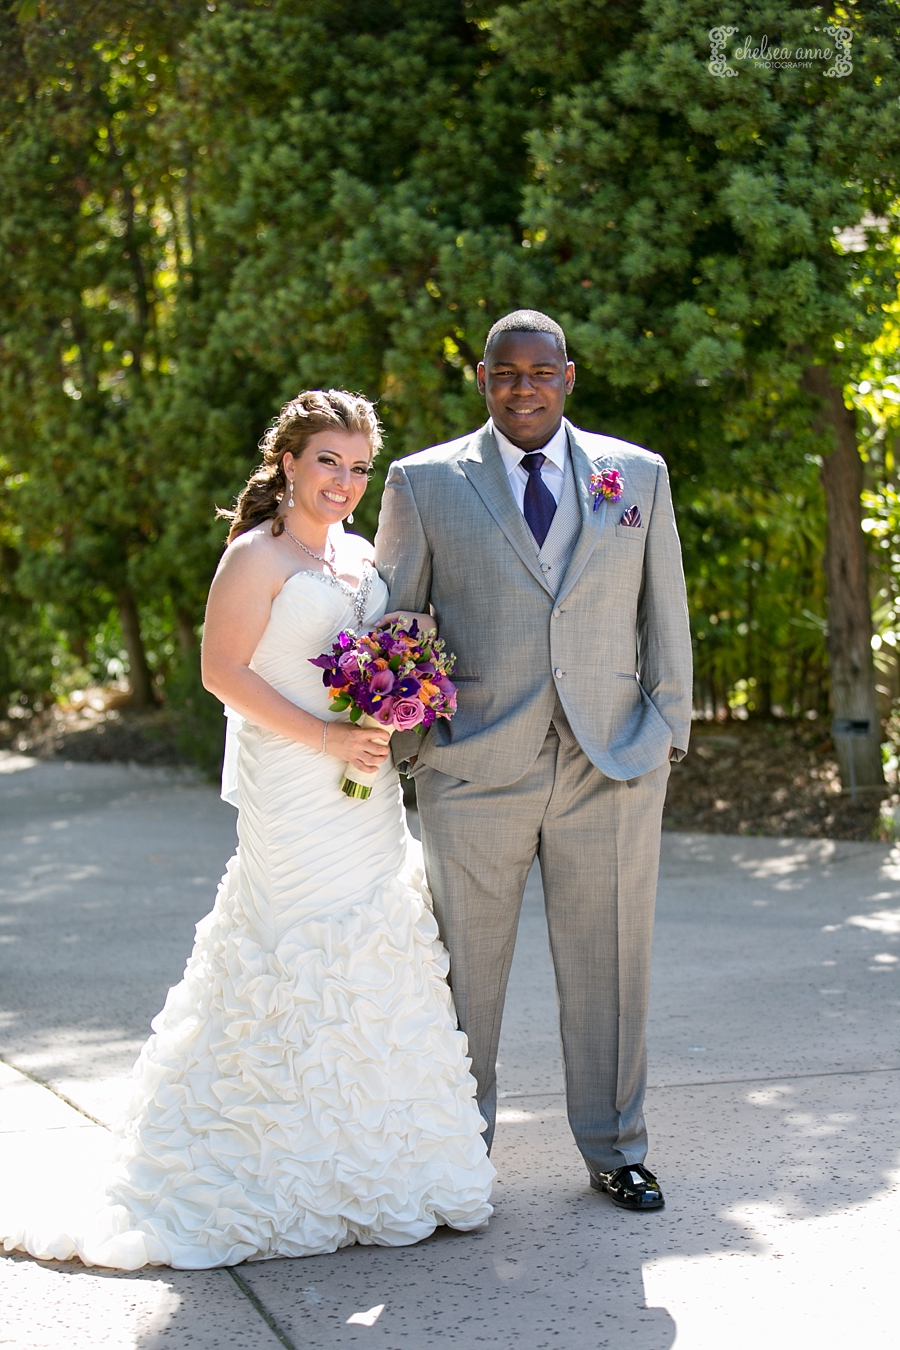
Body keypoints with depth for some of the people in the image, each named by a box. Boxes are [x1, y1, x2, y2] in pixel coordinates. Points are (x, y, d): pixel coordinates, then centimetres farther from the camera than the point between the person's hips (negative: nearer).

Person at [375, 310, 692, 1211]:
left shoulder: (638, 475, 8)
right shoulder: (425, 483, 4)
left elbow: (665, 616, 11)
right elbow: (390, 622, 7)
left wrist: (667, 729, 6)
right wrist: (399, 742, 1)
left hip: (613, 765, 1)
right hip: (474, 768, -1)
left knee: (609, 965, 8)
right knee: (464, 967, 7)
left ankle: (614, 1149, 24)